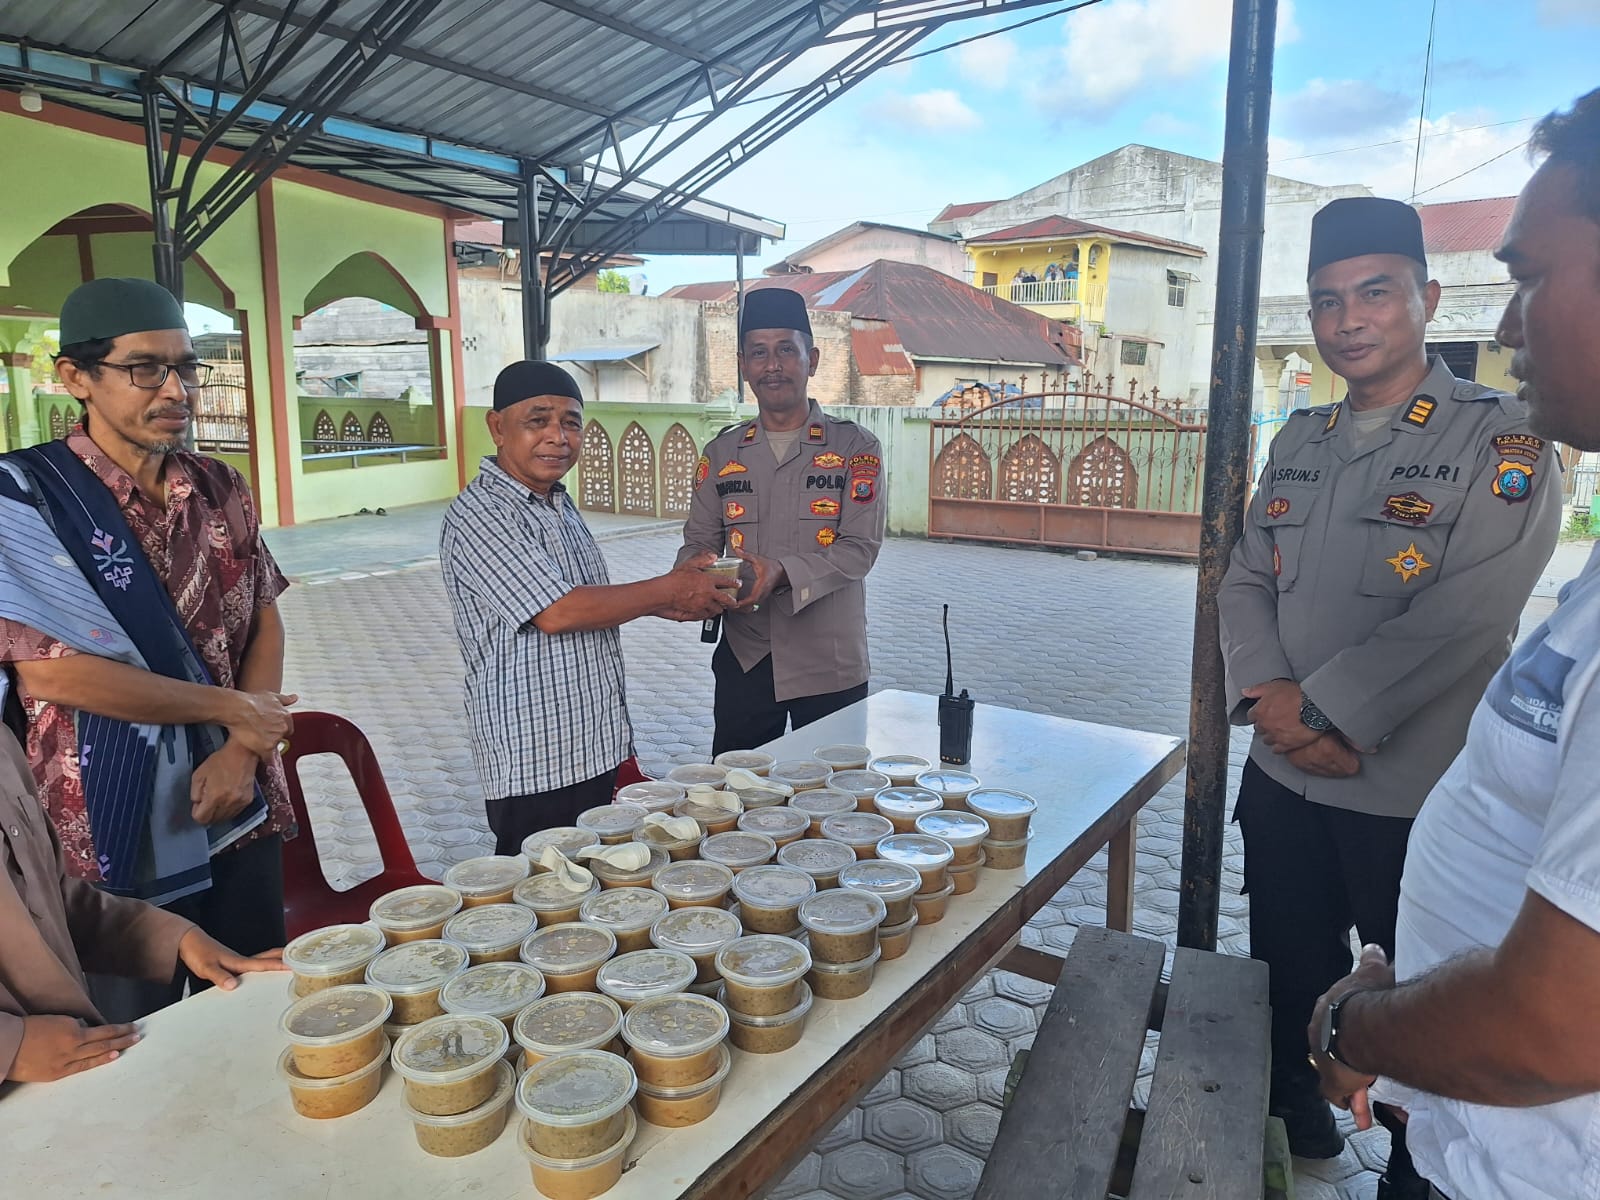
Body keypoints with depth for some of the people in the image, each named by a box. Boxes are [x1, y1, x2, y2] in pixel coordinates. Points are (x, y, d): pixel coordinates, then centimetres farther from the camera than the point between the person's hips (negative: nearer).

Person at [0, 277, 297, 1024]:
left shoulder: (221, 490, 4)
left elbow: (264, 624, 5)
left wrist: (244, 751, -9)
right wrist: (229, 711, -11)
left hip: (238, 811, 4)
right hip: (111, 830, -4)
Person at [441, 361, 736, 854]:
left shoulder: (560, 504, 12)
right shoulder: (478, 514, -17)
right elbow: (556, 612, -24)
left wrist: (662, 604, 5)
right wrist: (668, 589, -15)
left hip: (596, 751, 9)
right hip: (534, 768, -8)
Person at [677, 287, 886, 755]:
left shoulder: (856, 448, -3)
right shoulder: (721, 453, 8)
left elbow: (861, 547, -11)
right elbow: (698, 542, 9)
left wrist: (783, 573, -27)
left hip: (830, 665, -2)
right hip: (744, 661, 3)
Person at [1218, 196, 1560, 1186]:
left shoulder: (1503, 438, -9)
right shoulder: (1300, 441, 9)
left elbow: (1462, 617, -20)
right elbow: (1247, 578, 6)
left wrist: (1324, 712, -17)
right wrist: (1270, 697, -10)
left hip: (1418, 798, -5)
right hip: (1282, 782, 5)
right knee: (1289, 983, 20)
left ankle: (1419, 1172, 35)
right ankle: (1291, 1123, 44)